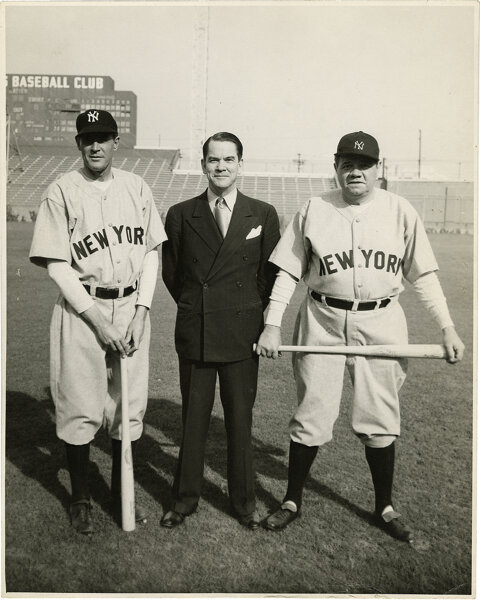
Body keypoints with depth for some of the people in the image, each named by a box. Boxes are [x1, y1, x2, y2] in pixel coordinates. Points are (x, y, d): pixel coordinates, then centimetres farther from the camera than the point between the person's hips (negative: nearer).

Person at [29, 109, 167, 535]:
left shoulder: (137, 188, 6)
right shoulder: (62, 192, -4)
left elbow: (151, 252, 7)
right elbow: (57, 264, -7)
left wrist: (141, 312, -3)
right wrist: (98, 318, -13)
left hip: (133, 308, 3)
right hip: (82, 311, -3)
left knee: (129, 404, 10)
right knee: (80, 407, 3)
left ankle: (122, 494, 29)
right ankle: (81, 500, 24)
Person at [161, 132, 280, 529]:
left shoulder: (263, 214, 1)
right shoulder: (181, 215, 2)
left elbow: (271, 272, 8)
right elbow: (171, 272, 12)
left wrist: (251, 311, 9)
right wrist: (194, 306, 12)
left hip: (242, 334, 0)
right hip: (194, 334, 1)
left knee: (240, 418, 9)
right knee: (193, 418, 10)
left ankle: (244, 500, 27)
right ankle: (185, 498, 28)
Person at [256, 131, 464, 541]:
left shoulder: (399, 211, 2)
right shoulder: (313, 210, 1)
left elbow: (423, 274, 4)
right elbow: (288, 271, 1)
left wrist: (447, 328, -3)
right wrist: (272, 325, -7)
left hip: (381, 324, 1)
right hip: (323, 323, 0)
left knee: (380, 421, 9)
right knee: (311, 418, 5)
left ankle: (385, 508, 28)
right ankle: (292, 501, 24)